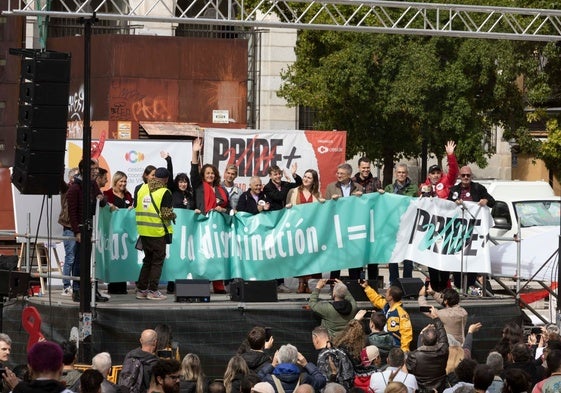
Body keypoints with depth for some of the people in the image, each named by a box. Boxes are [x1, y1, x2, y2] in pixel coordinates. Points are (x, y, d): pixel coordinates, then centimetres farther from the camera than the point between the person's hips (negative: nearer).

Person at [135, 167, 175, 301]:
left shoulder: (142, 188, 4)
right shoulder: (165, 192, -12)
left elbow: (136, 207, 10)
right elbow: (167, 214, -15)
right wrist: (173, 216, 5)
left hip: (143, 230, 5)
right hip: (158, 231, -5)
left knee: (147, 260, 17)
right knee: (157, 261, 5)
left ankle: (141, 289, 17)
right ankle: (153, 291, 4)